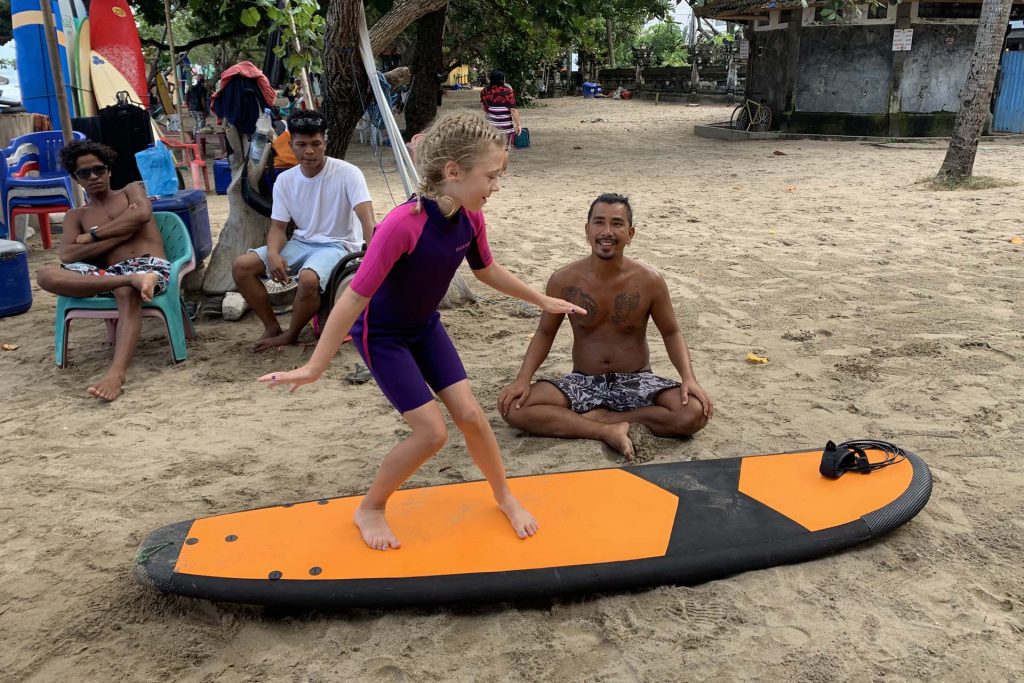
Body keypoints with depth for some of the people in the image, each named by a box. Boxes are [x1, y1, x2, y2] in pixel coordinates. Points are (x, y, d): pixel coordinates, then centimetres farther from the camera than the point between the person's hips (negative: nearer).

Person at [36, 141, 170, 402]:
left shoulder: (132, 190, 21)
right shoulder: (75, 216, 23)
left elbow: (143, 215, -4)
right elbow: (66, 256, 3)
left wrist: (93, 234, 1)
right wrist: (121, 234, -4)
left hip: (150, 266, -3)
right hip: (112, 273, 3)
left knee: (127, 292, -40)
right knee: (46, 275, -23)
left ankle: (117, 373, -57)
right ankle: (133, 281, -37)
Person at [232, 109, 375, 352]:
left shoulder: (347, 173, -17)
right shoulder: (285, 180, -1)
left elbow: (367, 218, -26)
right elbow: (278, 226, 2)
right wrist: (273, 254, -21)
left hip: (337, 244, -5)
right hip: (301, 243, 5)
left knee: (308, 279, -37)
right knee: (241, 265, -12)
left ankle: (291, 335, -7)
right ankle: (271, 326, 4)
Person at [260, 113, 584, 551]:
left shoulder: (470, 218, -13)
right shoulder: (403, 224, -35)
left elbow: (487, 271, 7)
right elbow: (356, 296, -31)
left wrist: (542, 301, 16)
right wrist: (315, 367, -25)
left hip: (424, 325, 6)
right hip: (380, 333, -6)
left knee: (470, 414, 3)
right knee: (432, 432, -8)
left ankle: (504, 496, 28)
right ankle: (370, 510, 15)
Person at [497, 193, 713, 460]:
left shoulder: (649, 281, -9)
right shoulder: (564, 280, -8)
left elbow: (672, 333, 2)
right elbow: (545, 333, 4)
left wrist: (689, 377, -15)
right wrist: (523, 378, -12)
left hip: (636, 381, 0)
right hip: (583, 383, 0)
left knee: (695, 412, -27)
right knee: (513, 407, -24)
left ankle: (596, 417, -15)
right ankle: (609, 430, -23)